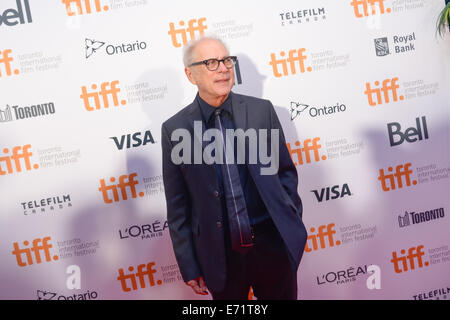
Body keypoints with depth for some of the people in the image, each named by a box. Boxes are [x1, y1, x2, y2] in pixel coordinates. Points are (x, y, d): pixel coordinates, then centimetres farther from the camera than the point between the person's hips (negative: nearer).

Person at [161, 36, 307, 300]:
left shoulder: (261, 110, -1)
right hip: (220, 252, -1)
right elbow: (177, 206, -1)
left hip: (273, 241, 1)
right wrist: (189, 266, 0)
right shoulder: (174, 129, -5)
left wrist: (292, 225, 3)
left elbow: (286, 171, 8)